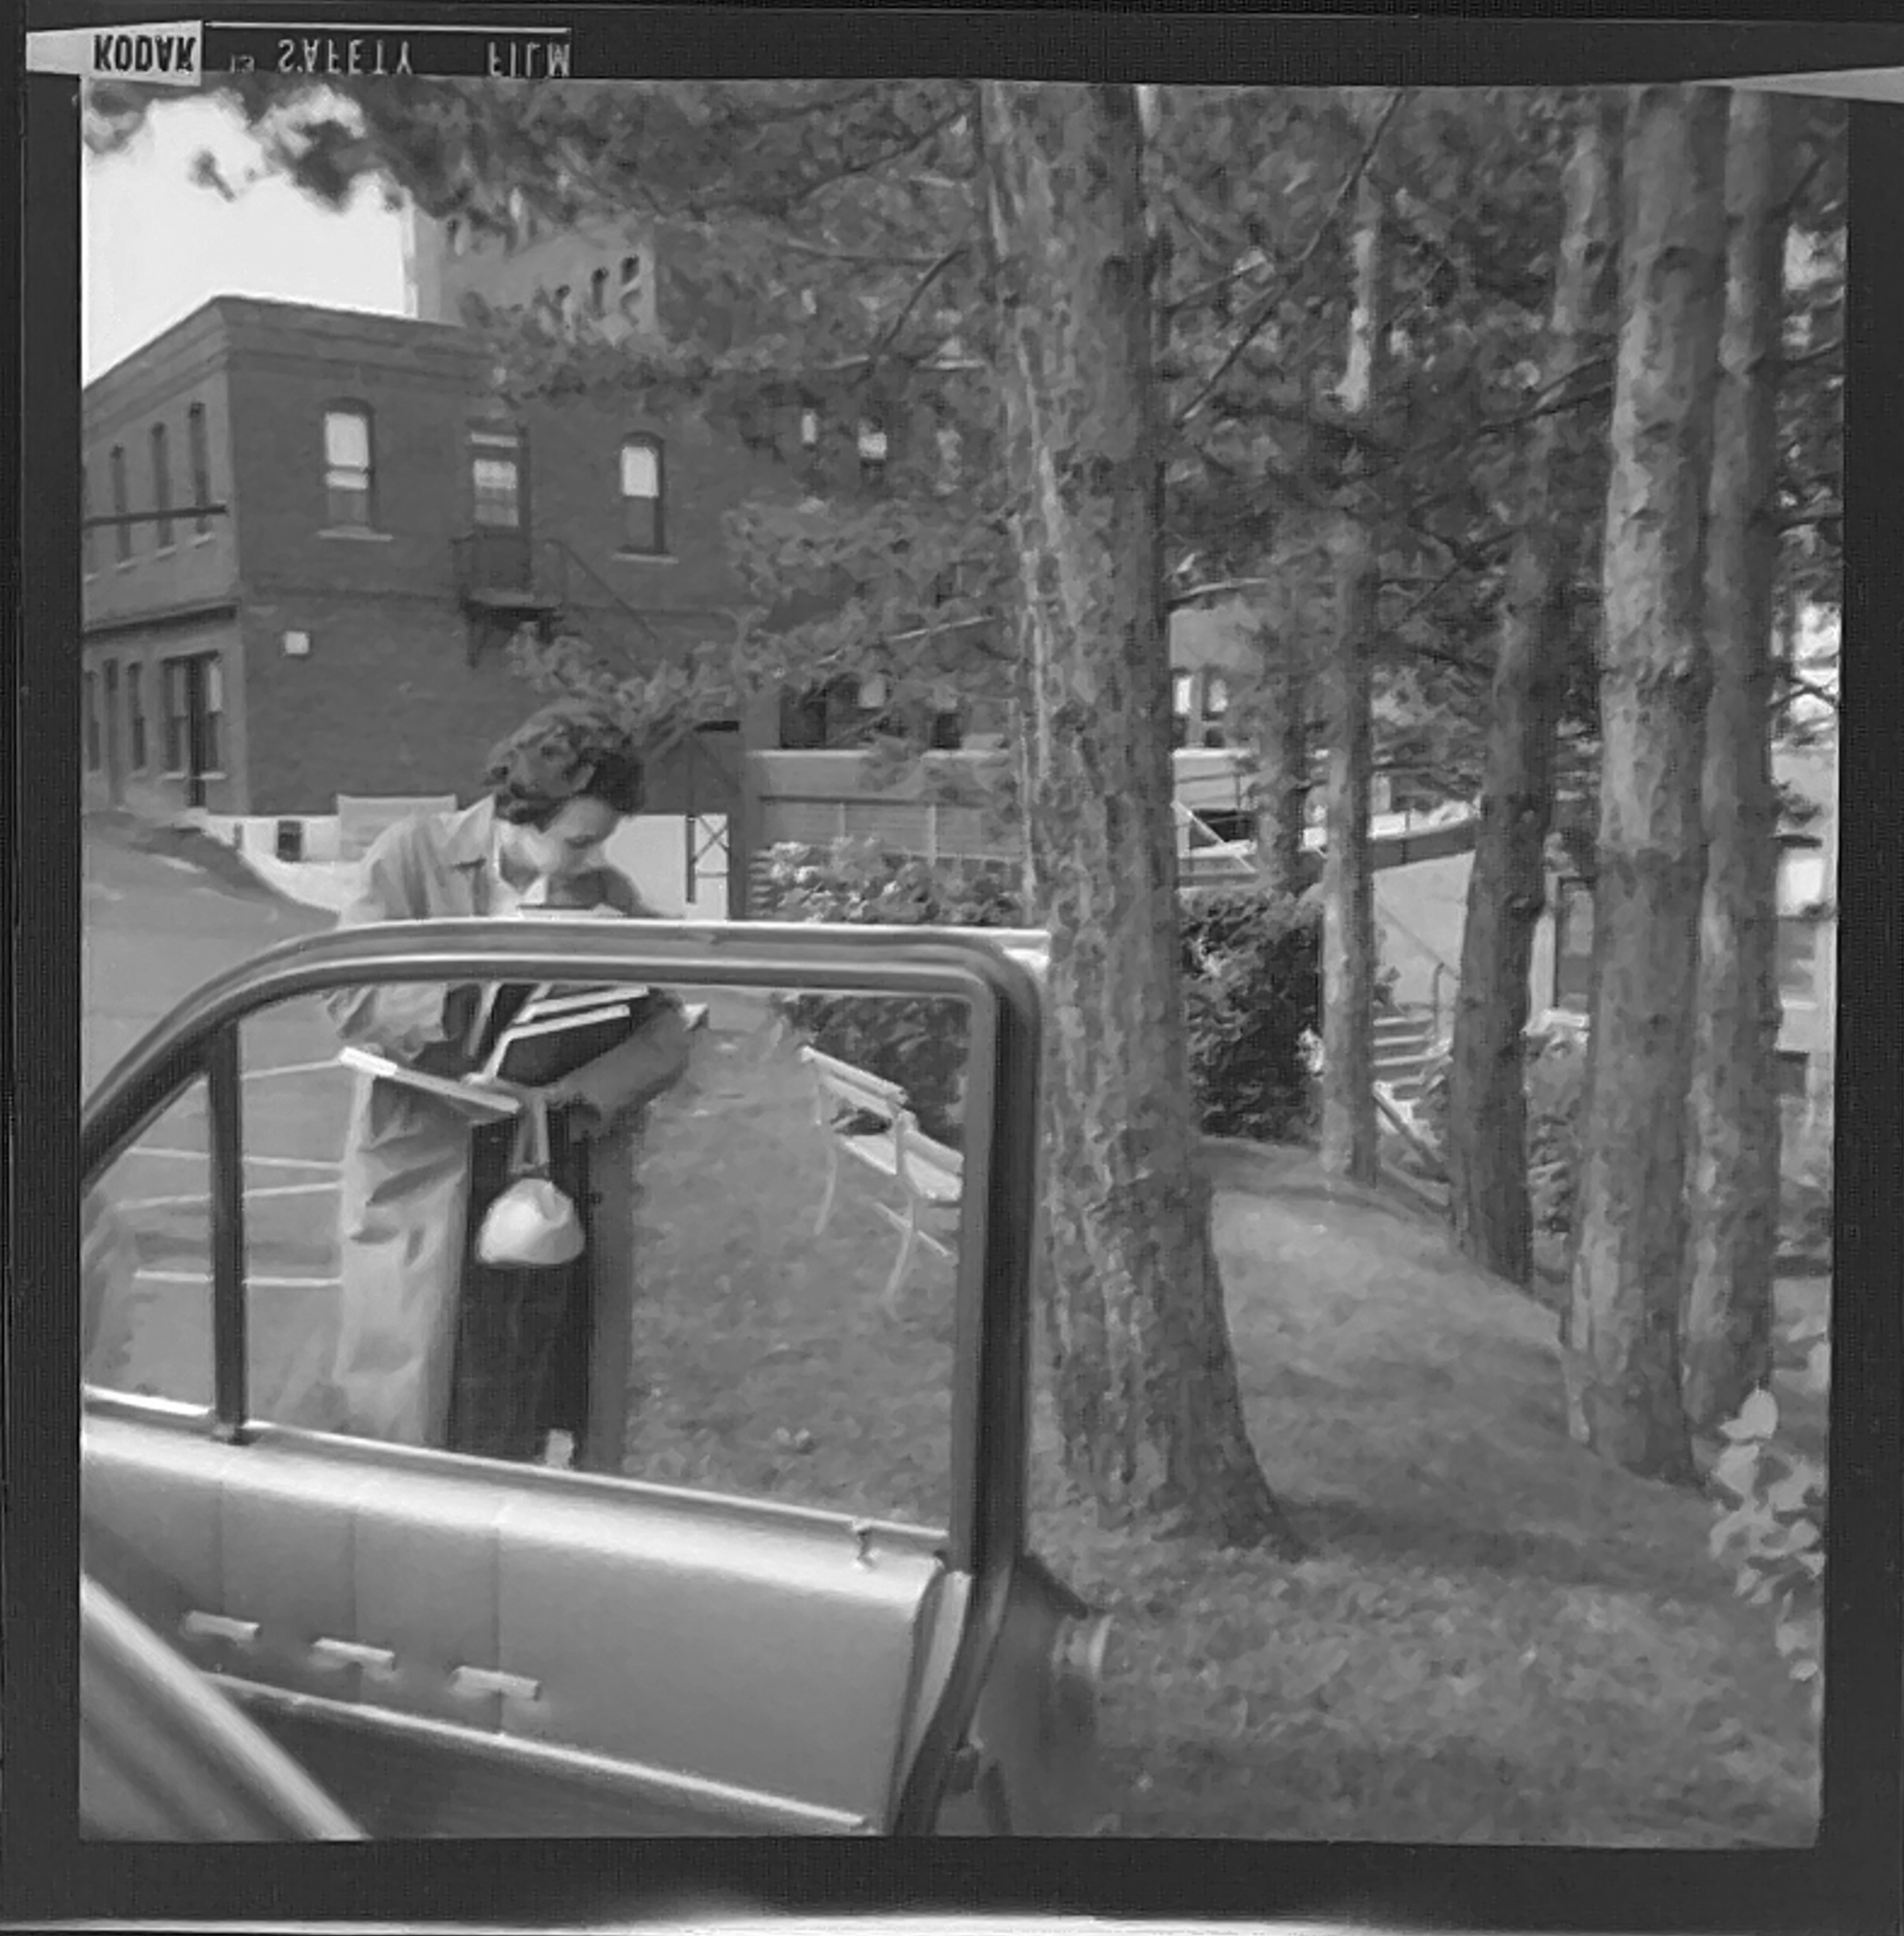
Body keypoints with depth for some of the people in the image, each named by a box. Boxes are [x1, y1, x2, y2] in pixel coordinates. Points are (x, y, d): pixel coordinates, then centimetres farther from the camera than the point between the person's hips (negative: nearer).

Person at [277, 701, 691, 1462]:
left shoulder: (609, 894, 5)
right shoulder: (415, 855, -4)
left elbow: (666, 1029, 0)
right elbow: (350, 993, -13)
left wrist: (593, 1087, -16)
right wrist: (475, 1005, -23)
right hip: (424, 1186, -2)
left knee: (516, 1437, 9)